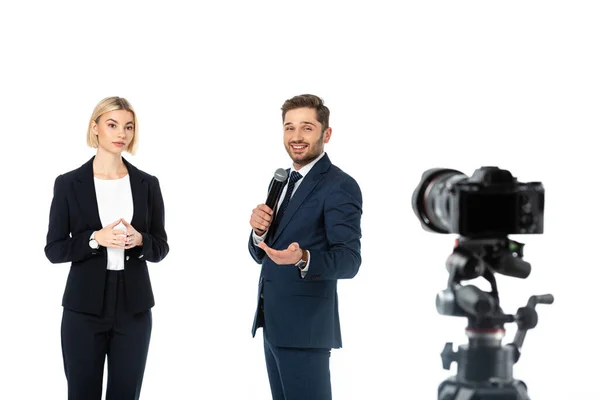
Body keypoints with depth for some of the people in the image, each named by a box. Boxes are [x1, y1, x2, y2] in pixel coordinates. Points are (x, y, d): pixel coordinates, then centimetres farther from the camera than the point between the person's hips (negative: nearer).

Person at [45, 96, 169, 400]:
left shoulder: (147, 184, 5)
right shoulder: (69, 183, -1)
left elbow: (161, 248, 8)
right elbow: (54, 249, -1)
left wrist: (139, 240, -13)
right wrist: (95, 239, -17)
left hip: (133, 308, 2)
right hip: (84, 308, -2)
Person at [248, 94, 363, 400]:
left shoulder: (340, 186, -13)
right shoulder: (283, 181, 13)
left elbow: (348, 260, -22)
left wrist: (303, 259, -40)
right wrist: (259, 231, -7)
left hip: (305, 327, -8)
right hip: (273, 324, 8)